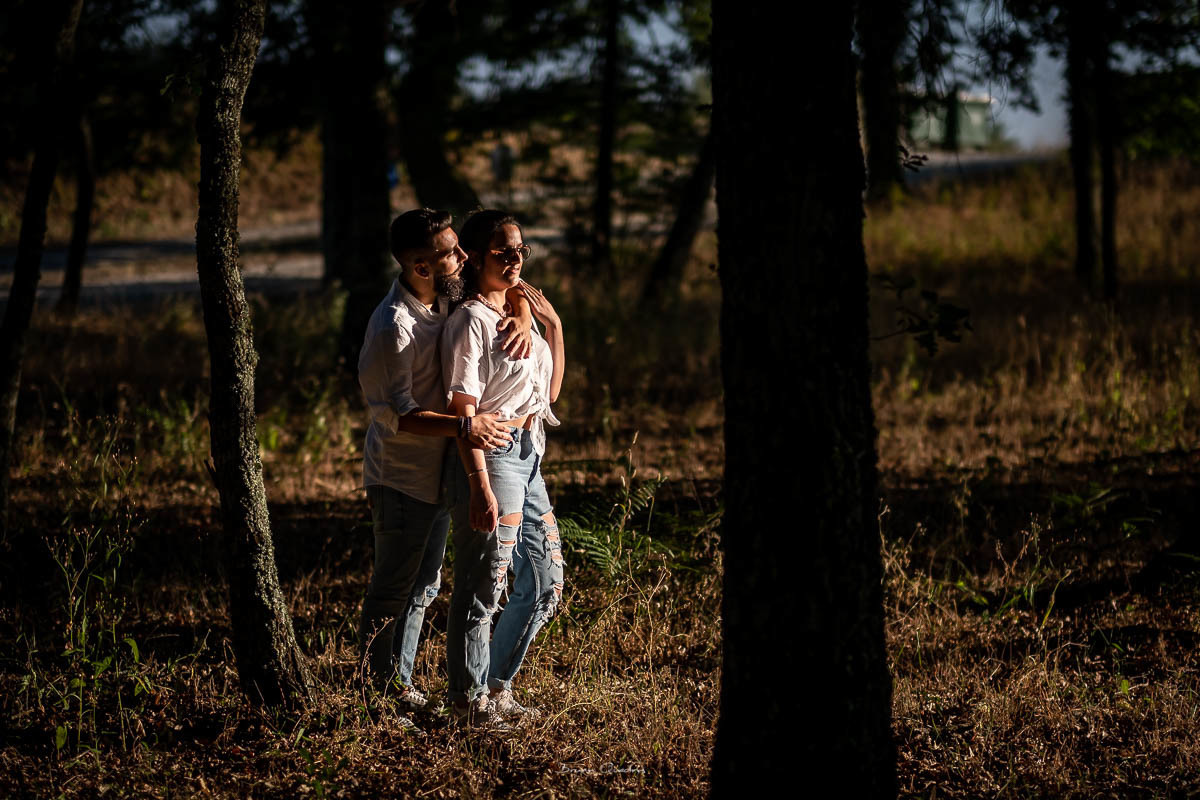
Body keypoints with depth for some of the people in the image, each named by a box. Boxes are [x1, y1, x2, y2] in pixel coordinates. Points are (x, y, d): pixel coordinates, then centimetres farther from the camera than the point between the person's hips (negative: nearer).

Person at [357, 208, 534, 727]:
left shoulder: (449, 297, 0)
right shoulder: (393, 326, -24)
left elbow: (505, 288, 13)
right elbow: (397, 415, -25)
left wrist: (522, 318, -10)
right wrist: (464, 426, -34)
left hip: (438, 472, 9)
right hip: (401, 478, -9)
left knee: (423, 587, 17)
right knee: (392, 591, 1)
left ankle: (401, 685, 29)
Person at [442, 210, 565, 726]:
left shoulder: (517, 315, 15)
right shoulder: (471, 320, -11)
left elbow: (549, 392, 21)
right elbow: (463, 410, -16)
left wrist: (553, 325, 11)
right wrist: (480, 485, -22)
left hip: (529, 456, 9)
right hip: (493, 456, -9)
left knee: (544, 585, 13)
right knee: (482, 587, -1)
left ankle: (496, 687, 25)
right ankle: (469, 700, 10)